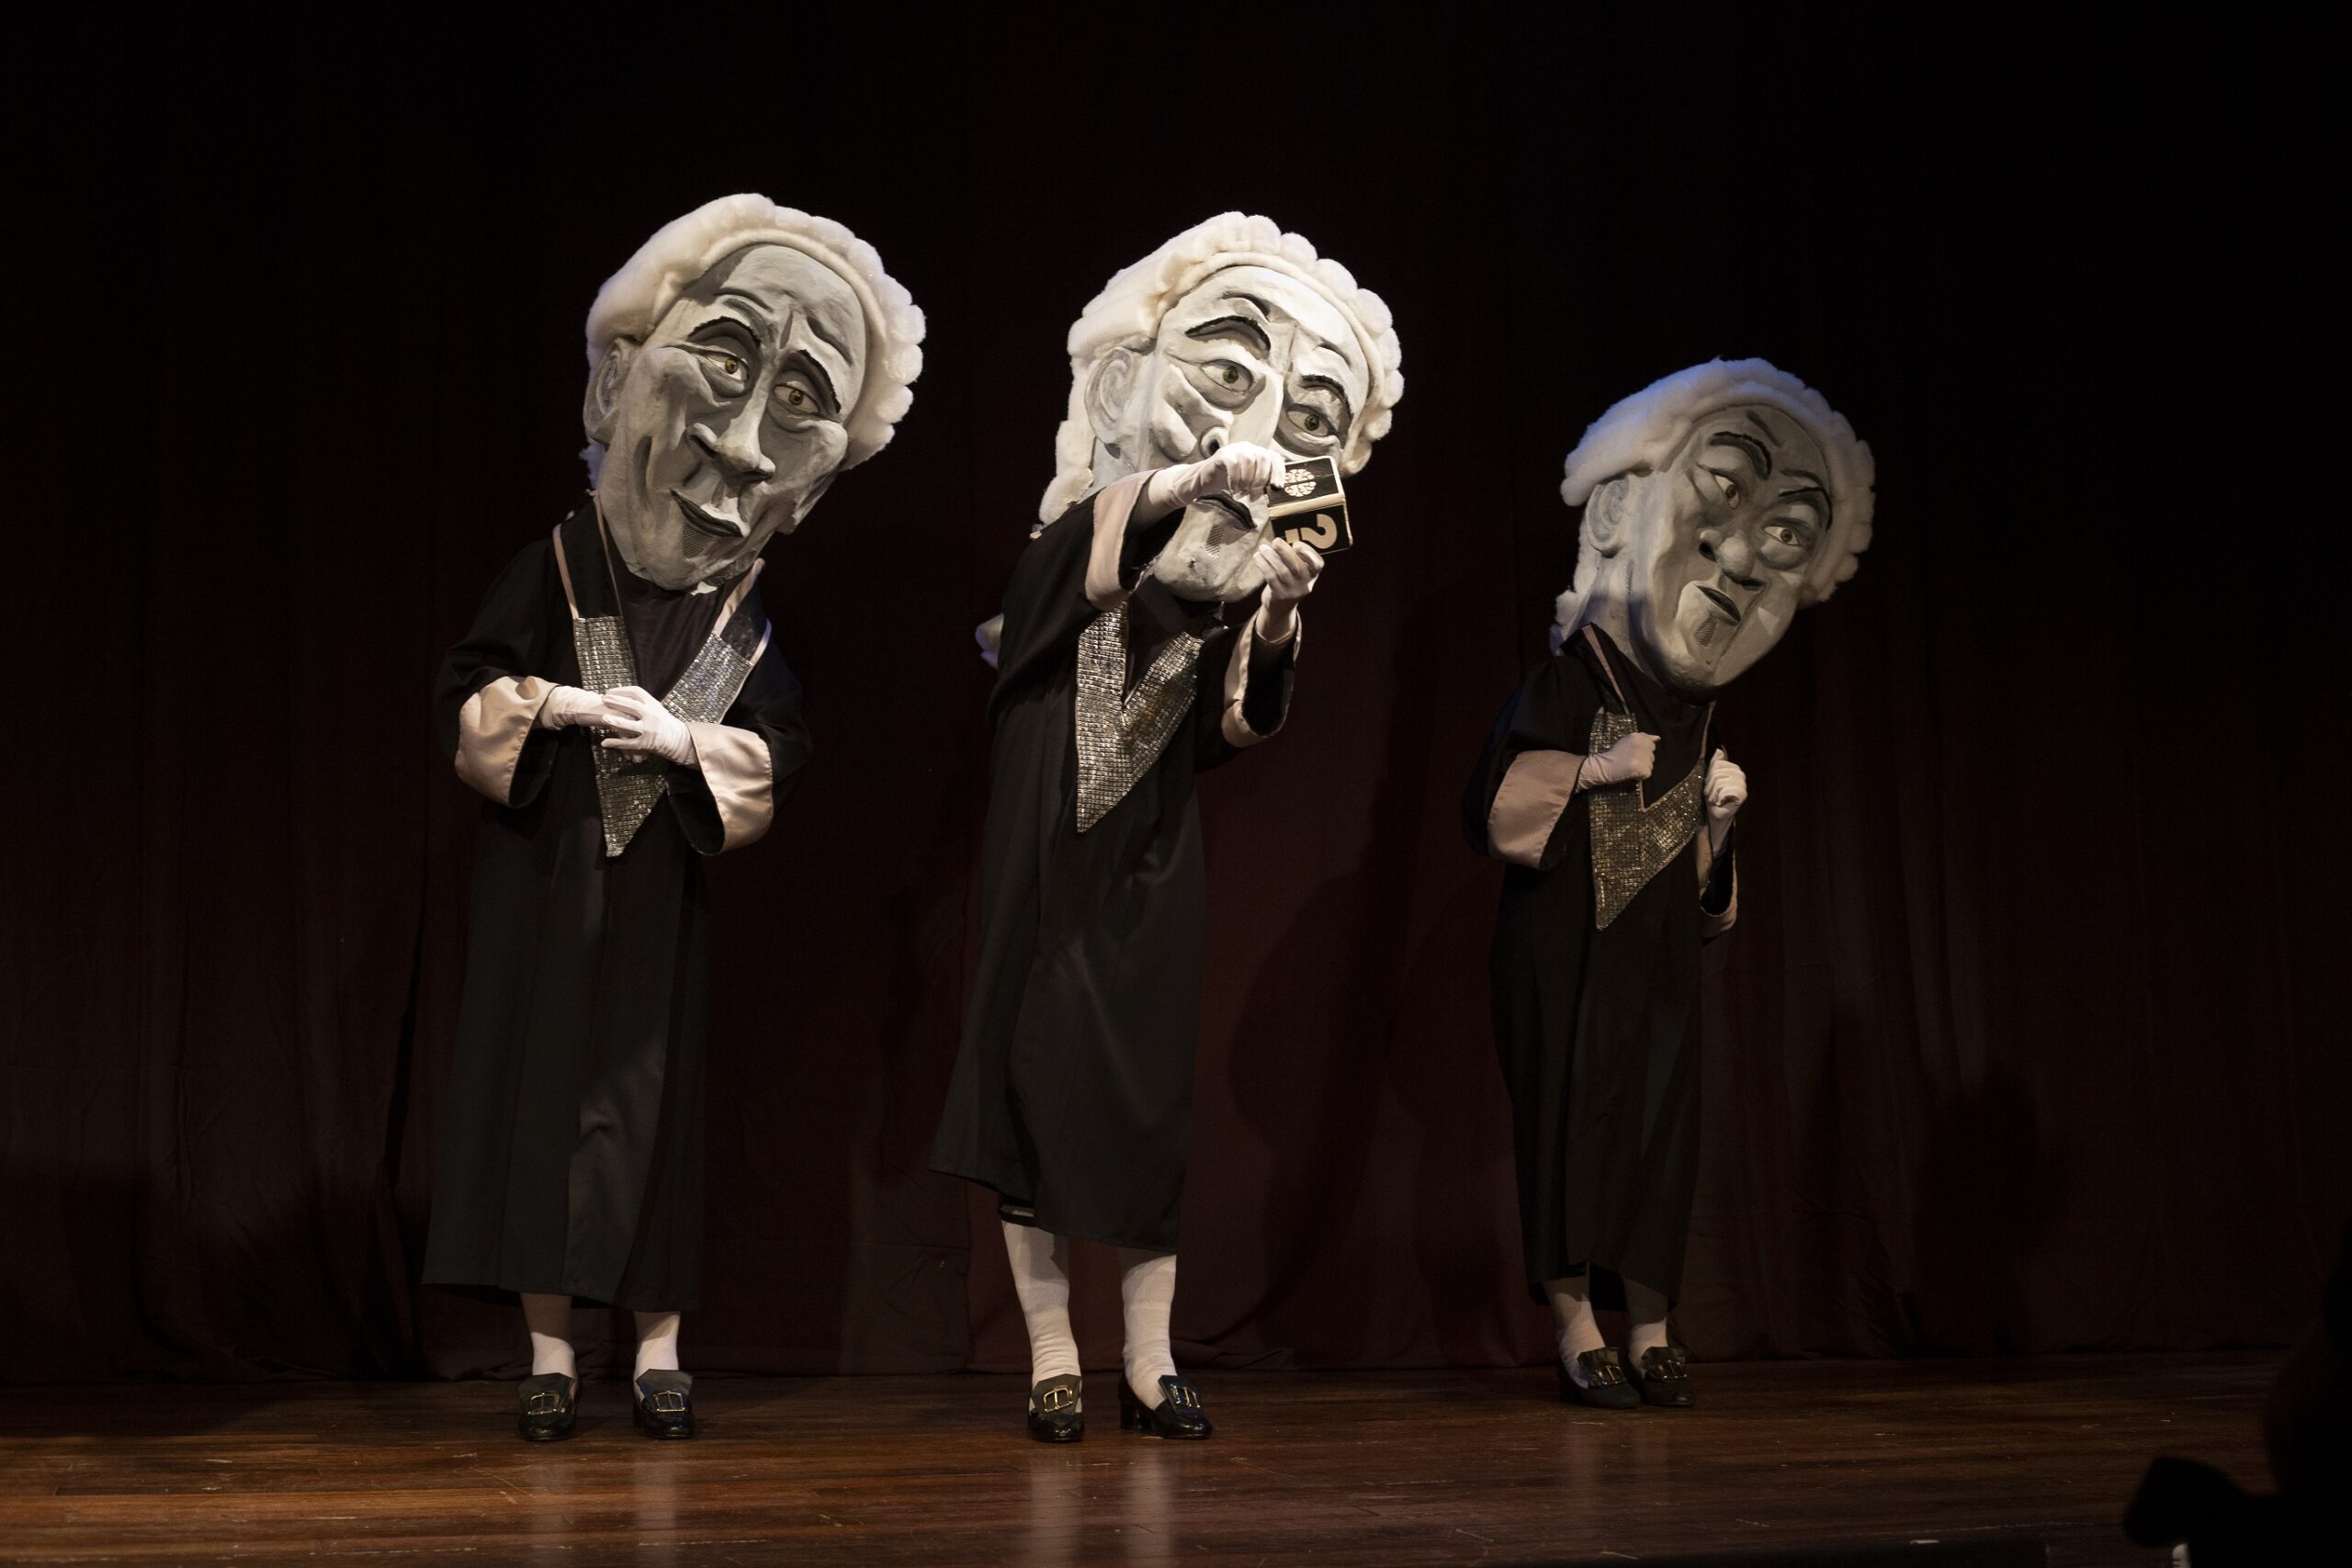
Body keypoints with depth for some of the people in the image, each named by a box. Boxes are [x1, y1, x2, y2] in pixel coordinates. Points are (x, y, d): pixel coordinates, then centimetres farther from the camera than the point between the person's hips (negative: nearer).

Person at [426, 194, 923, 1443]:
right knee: (543, 1087, -2)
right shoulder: (559, 562, 1)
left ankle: (659, 1346, 8)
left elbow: (782, 749, 3)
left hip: (665, 885, 1)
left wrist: (686, 741, -13)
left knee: (659, 1097, 2)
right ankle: (549, 1348, 4)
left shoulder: (751, 604, 4)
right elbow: (466, 693, 2)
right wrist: (553, 704, -15)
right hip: (546, 873, -1)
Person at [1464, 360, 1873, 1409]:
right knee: (1571, 1108, -6)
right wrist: (1595, 770, -18)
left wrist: (1718, 818, 0)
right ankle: (1577, 1330, 0)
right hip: (1565, 939, -6)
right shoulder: (1572, 675, -4)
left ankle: (1649, 1330, 6)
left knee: (1660, 1119, 1)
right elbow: (1497, 797, -13)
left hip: (1658, 950, 6)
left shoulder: (1698, 712, 15)